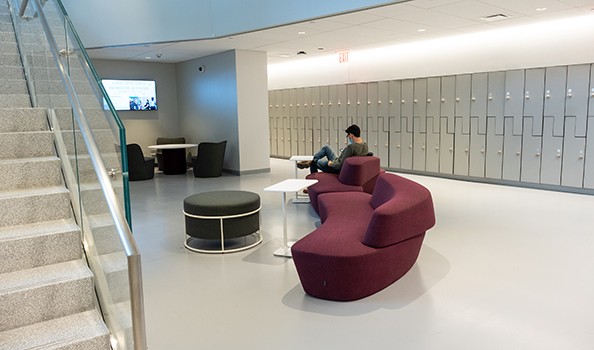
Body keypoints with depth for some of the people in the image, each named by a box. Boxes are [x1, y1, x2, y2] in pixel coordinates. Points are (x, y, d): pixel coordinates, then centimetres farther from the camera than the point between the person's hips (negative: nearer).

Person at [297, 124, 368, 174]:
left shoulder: (351, 147, -36)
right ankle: (311, 161, 21)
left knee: (314, 163, 12)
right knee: (326, 148, 20)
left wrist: (331, 164, -14)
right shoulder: (365, 145, -10)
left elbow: (340, 165, -33)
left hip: (337, 168, -9)